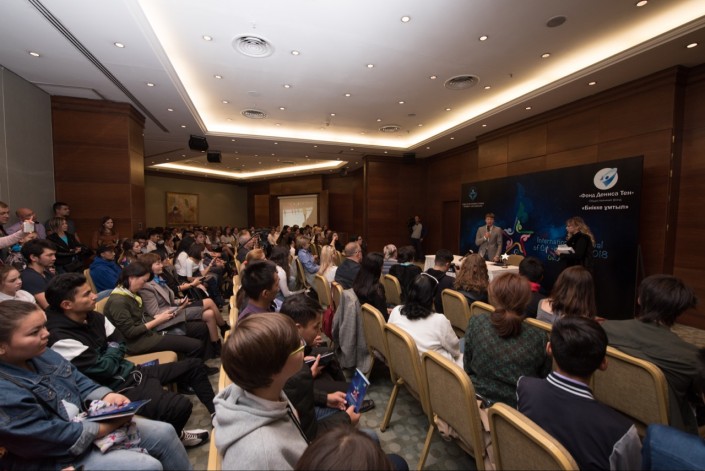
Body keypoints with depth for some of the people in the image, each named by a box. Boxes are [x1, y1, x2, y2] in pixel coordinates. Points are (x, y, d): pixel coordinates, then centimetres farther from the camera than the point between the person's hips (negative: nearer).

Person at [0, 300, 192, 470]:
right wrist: (112, 424, -18)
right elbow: (57, 439, -26)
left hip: (82, 424, 8)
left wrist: (106, 396, -11)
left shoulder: (41, 354, -2)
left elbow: (80, 382, 7)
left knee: (164, 433, 3)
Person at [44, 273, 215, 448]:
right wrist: (113, 350, -4)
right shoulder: (61, 339, -23)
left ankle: (217, 412, 25)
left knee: (193, 365, 9)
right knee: (180, 406, -25)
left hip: (130, 371, 9)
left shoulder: (93, 317, 2)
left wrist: (112, 351, -8)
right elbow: (105, 369, -21)